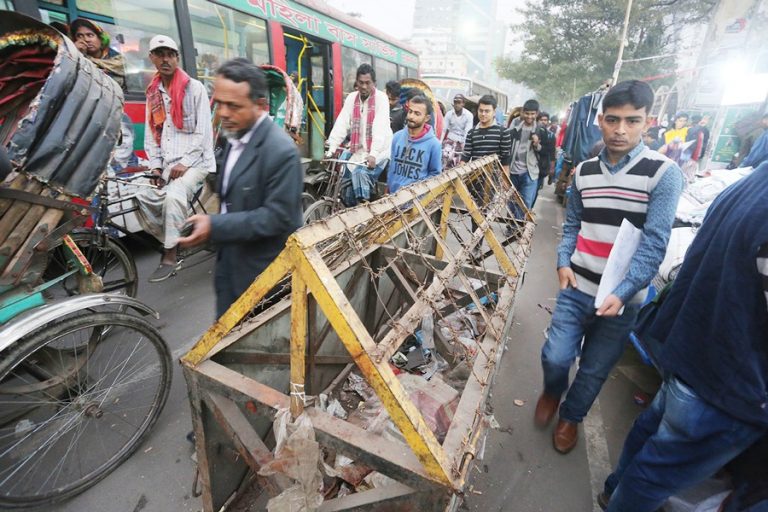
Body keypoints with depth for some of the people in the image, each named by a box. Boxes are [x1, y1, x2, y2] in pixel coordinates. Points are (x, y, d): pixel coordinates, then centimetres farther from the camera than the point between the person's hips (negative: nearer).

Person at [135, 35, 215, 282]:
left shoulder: (194, 88, -2)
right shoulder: (153, 93, 16)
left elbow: (204, 132, -9)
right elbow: (150, 133, 14)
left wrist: (185, 163, -15)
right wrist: (155, 166, 0)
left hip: (195, 161, -6)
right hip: (167, 164, 6)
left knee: (174, 196, -28)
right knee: (144, 199, -9)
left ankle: (170, 257, -16)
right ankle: (171, 243, 9)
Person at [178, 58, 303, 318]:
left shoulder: (281, 150, -23)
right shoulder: (234, 136, 6)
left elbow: (278, 216, -24)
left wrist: (214, 227, -26)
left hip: (263, 271, -8)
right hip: (230, 262, 8)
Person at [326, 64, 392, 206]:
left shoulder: (381, 98, -8)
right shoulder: (352, 98, 6)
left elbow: (380, 128, -22)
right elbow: (341, 124, -3)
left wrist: (373, 154, -35)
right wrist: (331, 149, -15)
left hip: (378, 150, -5)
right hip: (358, 150, 5)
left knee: (361, 174, -30)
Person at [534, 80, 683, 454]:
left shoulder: (663, 173, -9)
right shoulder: (583, 171, 4)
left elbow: (654, 243, -15)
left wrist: (622, 292, -25)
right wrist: (563, 262, -3)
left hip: (624, 298, -2)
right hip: (577, 288, 2)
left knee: (595, 370, 13)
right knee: (555, 356, -1)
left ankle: (570, 416, 41)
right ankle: (552, 392, 35)